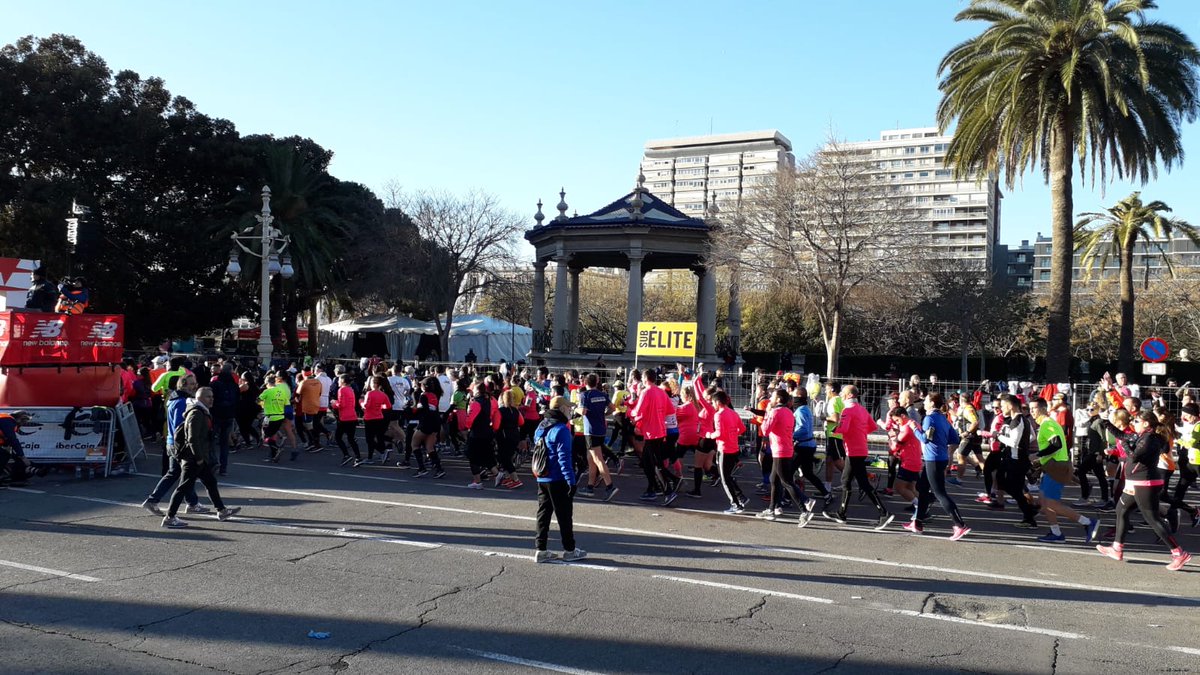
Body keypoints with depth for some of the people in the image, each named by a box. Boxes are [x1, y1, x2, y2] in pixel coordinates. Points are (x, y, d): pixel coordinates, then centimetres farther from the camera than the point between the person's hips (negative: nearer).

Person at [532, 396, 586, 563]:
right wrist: (571, 481, -19)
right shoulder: (561, 430, -17)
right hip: (558, 480, -8)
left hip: (541, 479, 8)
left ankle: (540, 550, 11)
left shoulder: (540, 427, 10)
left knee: (543, 513, 11)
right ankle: (569, 550, 13)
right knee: (564, 515, 3)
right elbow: (564, 458, -20)